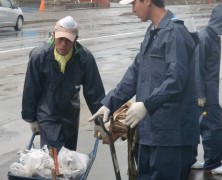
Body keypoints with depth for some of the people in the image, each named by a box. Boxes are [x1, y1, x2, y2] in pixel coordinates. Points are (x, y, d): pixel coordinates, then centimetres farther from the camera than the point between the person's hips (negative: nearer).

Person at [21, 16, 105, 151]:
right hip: (47, 116, -2)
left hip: (71, 115, 3)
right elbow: (31, 90, -8)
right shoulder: (39, 56, -20)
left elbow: (94, 90, -9)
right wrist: (31, 118, -2)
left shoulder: (85, 57, -18)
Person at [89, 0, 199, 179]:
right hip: (150, 128, 9)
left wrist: (147, 105, -31)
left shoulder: (175, 33, -14)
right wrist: (110, 103, 14)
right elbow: (135, 73, 19)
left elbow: (176, 80, -24)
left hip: (172, 131, -9)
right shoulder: (152, 32, 15)